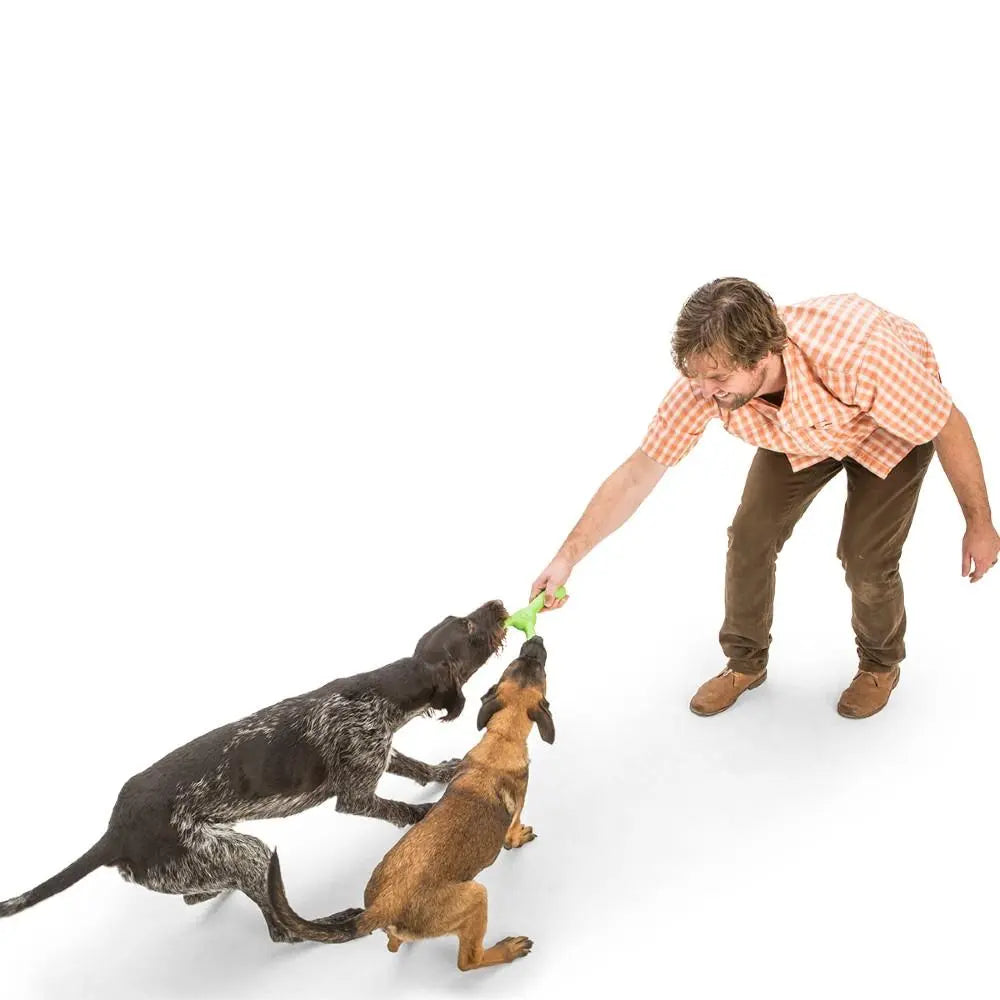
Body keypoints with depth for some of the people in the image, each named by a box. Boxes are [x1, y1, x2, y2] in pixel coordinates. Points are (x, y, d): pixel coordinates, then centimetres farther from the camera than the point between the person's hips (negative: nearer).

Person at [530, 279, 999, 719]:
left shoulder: (857, 356, -46)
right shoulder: (706, 378, -34)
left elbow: (949, 428, -27)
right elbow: (638, 475, -23)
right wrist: (567, 557, -26)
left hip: (894, 422, -3)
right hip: (798, 433, 4)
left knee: (865, 556, -10)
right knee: (750, 536, -3)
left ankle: (880, 664, 22)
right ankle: (746, 662, 22)